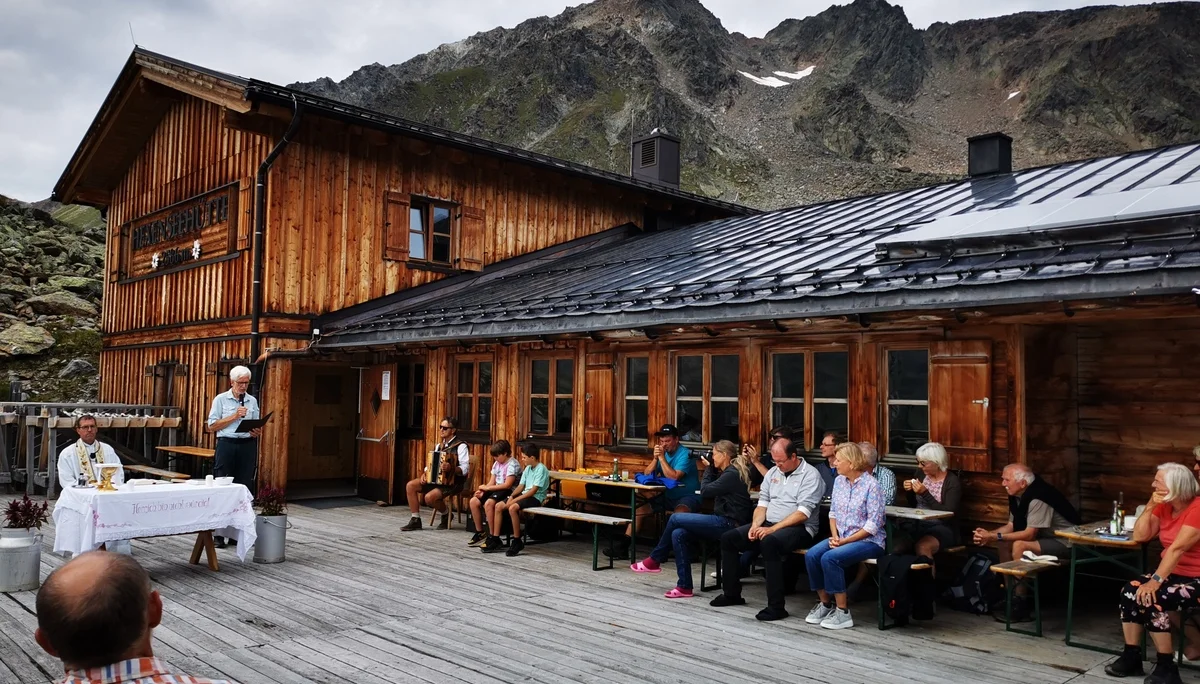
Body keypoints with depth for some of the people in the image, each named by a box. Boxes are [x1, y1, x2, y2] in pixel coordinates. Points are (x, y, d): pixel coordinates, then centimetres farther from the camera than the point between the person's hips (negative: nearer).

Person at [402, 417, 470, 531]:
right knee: (410, 485, -9)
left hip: (453, 482, -8)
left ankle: (446, 515, 1)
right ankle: (415, 520, -4)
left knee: (430, 497, -30)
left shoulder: (461, 446, -11)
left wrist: (451, 468, -36)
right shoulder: (439, 445, 15)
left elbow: (465, 469, -19)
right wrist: (425, 473, -5)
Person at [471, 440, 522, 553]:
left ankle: (493, 538, -24)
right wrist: (483, 491, -8)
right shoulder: (496, 464, 15)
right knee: (474, 501, -8)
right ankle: (480, 533, 6)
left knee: (489, 503, -33)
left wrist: (488, 488, -18)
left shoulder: (513, 464, -12)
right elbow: (492, 483, 13)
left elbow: (507, 485, -21)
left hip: (508, 492, -9)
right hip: (497, 490, 9)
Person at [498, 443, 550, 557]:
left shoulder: (541, 469, -14)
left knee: (512, 508, -32)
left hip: (536, 498, -9)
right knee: (498, 506, -6)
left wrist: (515, 499, -21)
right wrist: (511, 496, -7)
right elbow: (521, 486, 12)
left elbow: (533, 491, -20)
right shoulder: (528, 468, 13)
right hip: (525, 495, 9)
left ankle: (517, 541, -20)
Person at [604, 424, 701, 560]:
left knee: (679, 513, -39)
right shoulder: (663, 453, 7)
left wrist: (662, 457, -21)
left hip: (687, 496, -7)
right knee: (639, 510, -5)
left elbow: (674, 477, -25)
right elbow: (647, 474, 2)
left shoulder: (685, 454, -13)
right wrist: (655, 458, -14)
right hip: (667, 496, 7)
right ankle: (623, 548, -3)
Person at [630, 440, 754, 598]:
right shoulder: (729, 472, 17)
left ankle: (654, 560, 7)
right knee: (678, 534, -6)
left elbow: (705, 491, -13)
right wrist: (711, 470, 8)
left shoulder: (732, 474, -14)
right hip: (723, 522, 10)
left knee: (675, 519, -9)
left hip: (727, 524, -10)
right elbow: (711, 490, 15)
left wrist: (708, 469, 1)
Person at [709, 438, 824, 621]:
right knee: (728, 538, -5)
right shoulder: (773, 472, 13)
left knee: (769, 542, -38)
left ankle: (776, 606, -30)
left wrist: (772, 529, -23)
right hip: (768, 524, 8)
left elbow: (803, 513, -19)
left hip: (798, 529, -8)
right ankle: (731, 593, 8)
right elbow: (762, 503, 12)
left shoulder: (810, 475, -10)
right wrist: (755, 525, -8)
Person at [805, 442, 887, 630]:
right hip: (842, 537, 6)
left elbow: (873, 524, -17)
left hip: (868, 540, -6)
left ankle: (842, 612, -16)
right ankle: (824, 604, -1)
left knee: (830, 558, -29)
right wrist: (834, 536, -5)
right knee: (811, 555, -18)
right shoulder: (839, 481, 6)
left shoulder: (871, 485, -14)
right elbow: (833, 512, 12)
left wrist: (845, 540, -18)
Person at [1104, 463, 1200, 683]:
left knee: (1149, 599, -26)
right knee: (1129, 592, -14)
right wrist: (1150, 506, -7)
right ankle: (1131, 657, -5)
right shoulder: (1164, 507, 5)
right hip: (1172, 573, 8)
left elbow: (1177, 548, -27)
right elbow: (1139, 536, 2)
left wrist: (1155, 581, -31)